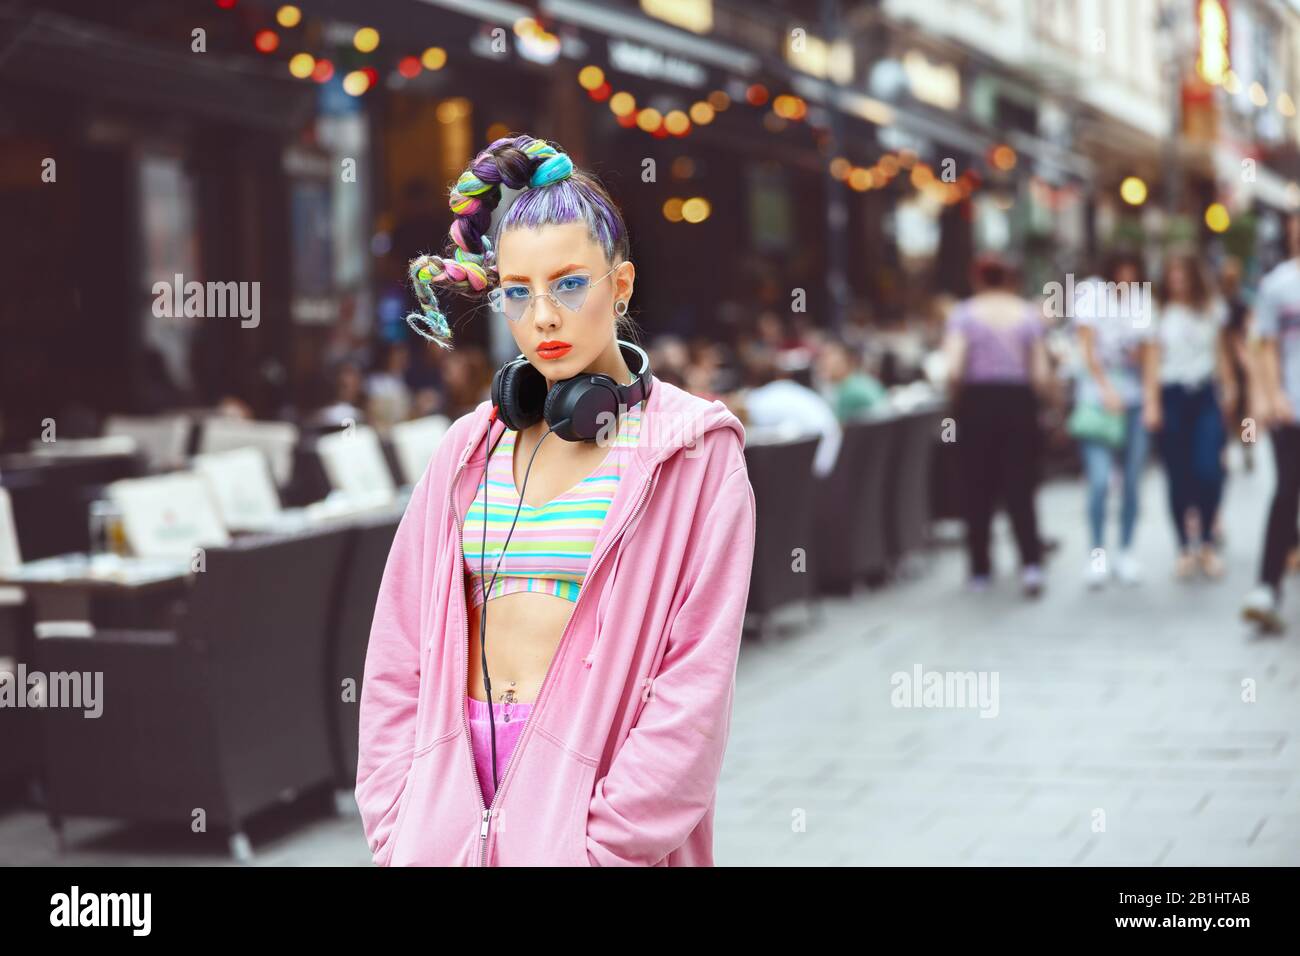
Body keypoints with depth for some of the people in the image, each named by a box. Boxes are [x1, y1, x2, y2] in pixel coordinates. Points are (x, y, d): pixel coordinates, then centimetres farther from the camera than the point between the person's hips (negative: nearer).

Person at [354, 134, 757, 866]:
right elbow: (400, 652, 7)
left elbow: (696, 682, -11)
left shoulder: (693, 451, -5)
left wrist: (602, 846, -15)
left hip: (587, 776, -4)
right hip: (453, 785, 4)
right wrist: (397, 826, -2)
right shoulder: (474, 446, 7)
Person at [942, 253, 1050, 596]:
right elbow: (1041, 375, -1)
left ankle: (980, 569, 14)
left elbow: (953, 369, -13)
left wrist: (957, 391, 6)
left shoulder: (964, 314, -3)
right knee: (1020, 488, 4)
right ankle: (1031, 562, -12)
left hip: (978, 401, -1)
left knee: (977, 488, 9)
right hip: (1019, 403, 1)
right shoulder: (1029, 314, 4)